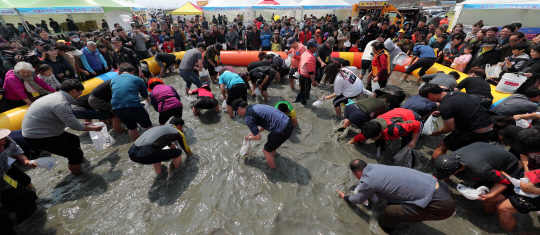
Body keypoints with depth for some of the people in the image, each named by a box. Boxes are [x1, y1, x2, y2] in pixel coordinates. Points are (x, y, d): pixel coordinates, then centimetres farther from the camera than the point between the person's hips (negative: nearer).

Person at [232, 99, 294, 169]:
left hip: (283, 131, -9)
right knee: (270, 137, 36)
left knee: (266, 151, 14)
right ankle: (273, 155, 63)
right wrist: (255, 132, 32)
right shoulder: (255, 106, 16)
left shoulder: (248, 117, -10)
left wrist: (249, 138, 15)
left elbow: (258, 137, -6)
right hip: (288, 122, 9)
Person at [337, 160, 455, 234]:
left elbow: (358, 200, 5)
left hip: (440, 204, -8)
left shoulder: (368, 181, -17)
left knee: (389, 212, -2)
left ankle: (384, 227, 27)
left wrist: (345, 197, 23)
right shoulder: (376, 166, 4)